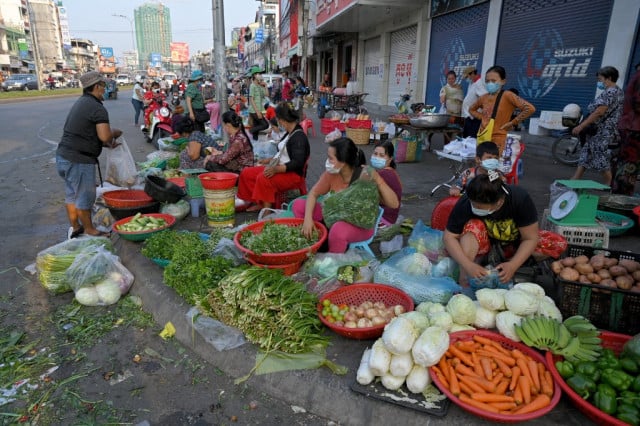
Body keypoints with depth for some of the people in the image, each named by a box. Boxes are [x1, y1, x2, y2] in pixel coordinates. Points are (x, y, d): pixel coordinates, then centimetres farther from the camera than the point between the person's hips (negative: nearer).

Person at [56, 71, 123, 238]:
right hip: (79, 160, -10)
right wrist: (115, 133, -4)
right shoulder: (98, 108, -16)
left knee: (71, 194, 20)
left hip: (63, 155, 10)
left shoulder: (81, 103, 15)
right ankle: (89, 230, 18)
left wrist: (107, 143, 13)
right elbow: (105, 136, -25)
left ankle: (75, 227, 34)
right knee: (85, 197, 4)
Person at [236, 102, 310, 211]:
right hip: (279, 168, 10)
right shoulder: (289, 134, 11)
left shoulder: (299, 137, -18)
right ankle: (258, 202, 4)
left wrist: (276, 169, -33)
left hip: (294, 174, -10)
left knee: (263, 178, -35)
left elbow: (297, 163, -27)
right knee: (247, 173, 4)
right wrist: (271, 160, 21)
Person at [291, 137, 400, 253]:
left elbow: (394, 204, -25)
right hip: (334, 218, 5)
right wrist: (308, 218, -19)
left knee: (339, 229, -39)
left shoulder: (366, 176, -23)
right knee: (299, 205, -6)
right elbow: (313, 194, -2)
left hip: (361, 225, -5)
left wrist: (378, 180, -38)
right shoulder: (331, 173, -10)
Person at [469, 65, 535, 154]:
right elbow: (472, 109, 28)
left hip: (497, 140, -6)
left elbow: (530, 109, -17)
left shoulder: (507, 95, -9)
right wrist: (482, 117, 11)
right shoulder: (484, 97, 8)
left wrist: (512, 123, -12)